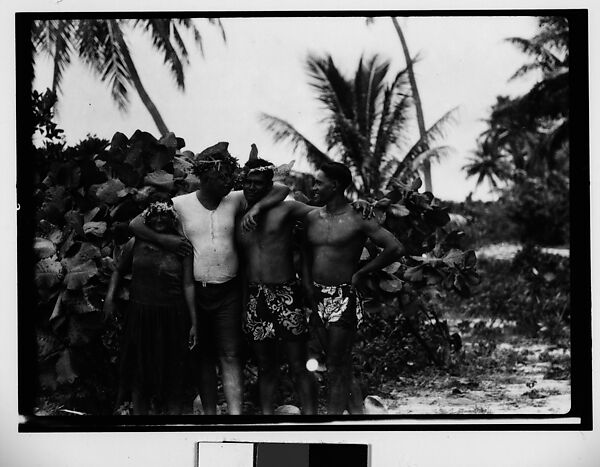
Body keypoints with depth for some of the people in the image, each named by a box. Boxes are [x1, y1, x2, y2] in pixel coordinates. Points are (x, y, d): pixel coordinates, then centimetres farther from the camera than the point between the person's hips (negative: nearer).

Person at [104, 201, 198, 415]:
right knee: (140, 369, 10)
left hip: (172, 316, -2)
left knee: (172, 373, 4)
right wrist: (110, 296, 2)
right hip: (140, 314, 2)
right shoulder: (135, 244, 4)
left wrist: (194, 322, -4)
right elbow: (119, 271, 18)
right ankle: (139, 411, 22)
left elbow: (188, 285, -2)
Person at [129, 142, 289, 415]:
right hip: (195, 290, 0)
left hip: (229, 291, 0)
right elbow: (135, 224, 1)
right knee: (203, 356, 10)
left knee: (230, 355, -4)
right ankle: (209, 411, 18)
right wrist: (162, 239, -15)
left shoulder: (235, 200, 2)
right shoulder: (180, 204, -2)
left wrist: (256, 207, -12)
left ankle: (235, 412, -9)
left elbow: (282, 190, 4)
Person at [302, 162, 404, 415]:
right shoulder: (312, 217, 8)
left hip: (344, 296, -6)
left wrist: (361, 273, -8)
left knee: (337, 366, -5)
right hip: (316, 296, 6)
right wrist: (306, 282, 0)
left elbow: (395, 248, -13)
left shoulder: (358, 219, -9)